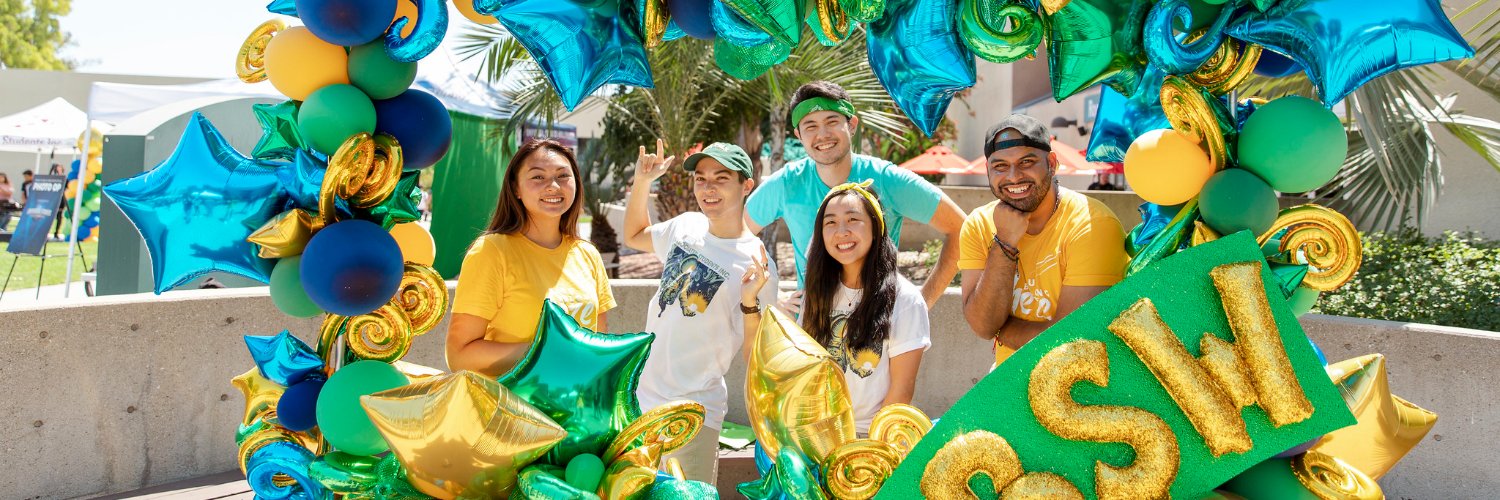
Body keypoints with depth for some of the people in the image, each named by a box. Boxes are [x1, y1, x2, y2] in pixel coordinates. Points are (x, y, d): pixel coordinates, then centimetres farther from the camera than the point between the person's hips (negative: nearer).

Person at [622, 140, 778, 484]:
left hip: (692, 412, -6)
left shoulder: (755, 263, -16)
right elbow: (634, 236, 21)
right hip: (639, 397, 7)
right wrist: (642, 180, 7)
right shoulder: (686, 226, 1)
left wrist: (750, 300, -33)